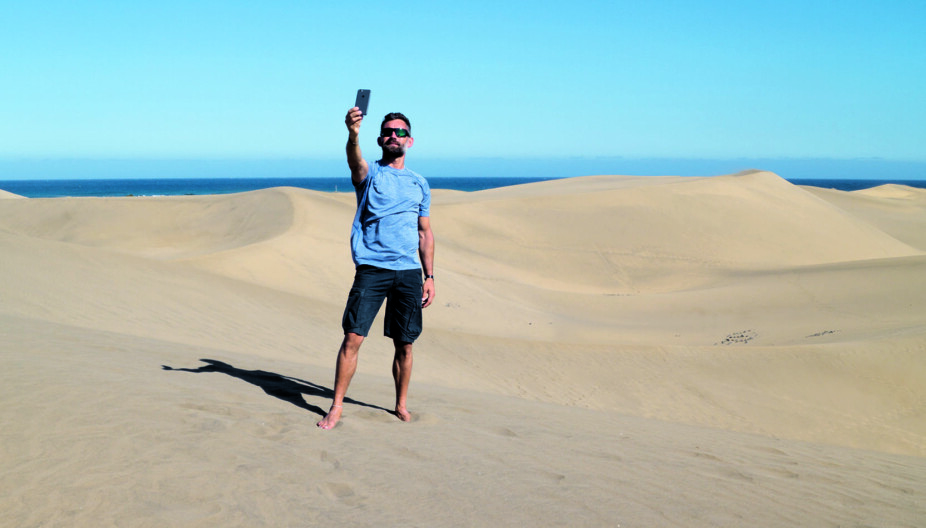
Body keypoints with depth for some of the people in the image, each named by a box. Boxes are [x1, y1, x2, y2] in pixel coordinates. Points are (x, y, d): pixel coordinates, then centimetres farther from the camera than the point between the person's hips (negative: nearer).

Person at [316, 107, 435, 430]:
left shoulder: (419, 184, 16)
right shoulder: (370, 173, 4)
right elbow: (354, 160, -21)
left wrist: (429, 276, 11)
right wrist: (353, 135, -44)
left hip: (409, 271, 3)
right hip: (371, 268, -3)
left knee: (404, 344, 8)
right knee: (352, 338, -8)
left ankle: (401, 405, 24)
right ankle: (336, 407, 4)